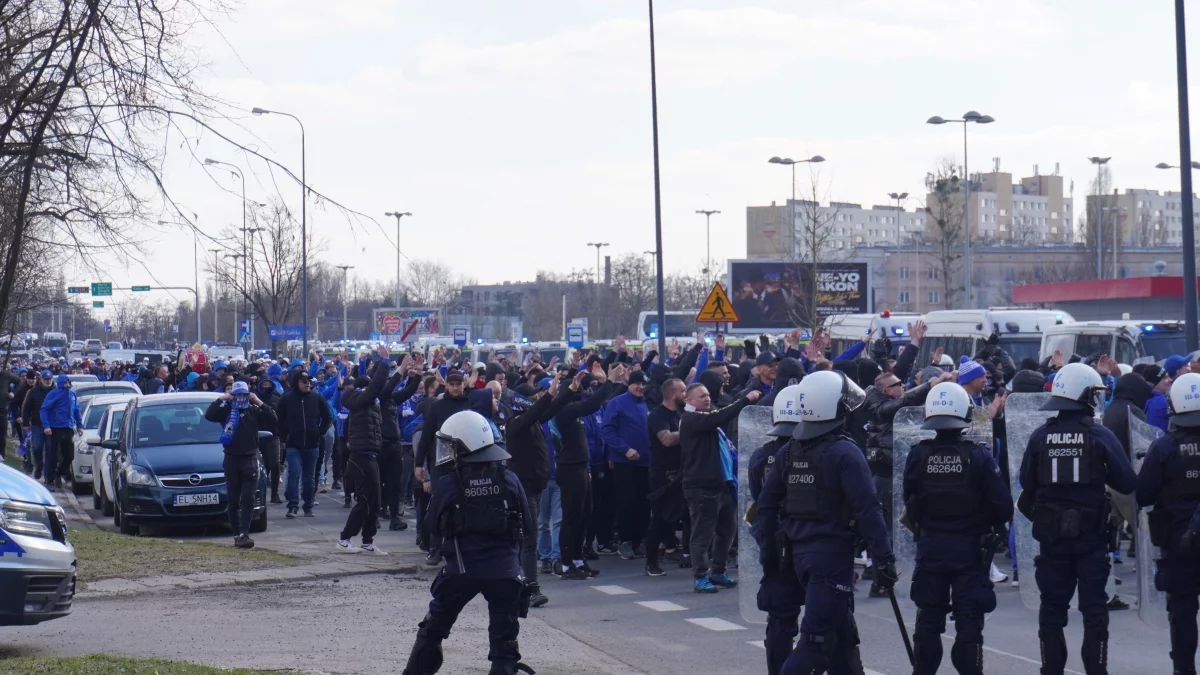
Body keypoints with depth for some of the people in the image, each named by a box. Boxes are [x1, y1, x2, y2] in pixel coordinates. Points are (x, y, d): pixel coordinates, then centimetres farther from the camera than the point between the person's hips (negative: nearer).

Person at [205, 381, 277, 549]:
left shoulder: (254, 410, 7)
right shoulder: (226, 409, 5)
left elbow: (272, 420, -5)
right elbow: (209, 415, -10)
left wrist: (259, 403, -8)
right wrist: (221, 399, -10)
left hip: (250, 459, 0)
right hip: (231, 459, 0)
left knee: (248, 499, -10)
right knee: (233, 500, 3)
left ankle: (243, 534, -17)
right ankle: (237, 534, 9)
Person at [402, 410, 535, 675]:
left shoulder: (448, 484, -9)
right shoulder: (509, 480, -4)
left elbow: (433, 525, 1)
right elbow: (526, 524, 3)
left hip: (461, 570, -1)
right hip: (504, 570, 1)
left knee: (433, 630, 19)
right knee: (503, 642, 5)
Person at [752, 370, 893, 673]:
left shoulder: (788, 452, 8)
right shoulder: (845, 454, -14)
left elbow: (766, 505, 12)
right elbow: (868, 510, -18)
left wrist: (768, 553, 20)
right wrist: (885, 558, -15)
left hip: (800, 553, 8)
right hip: (833, 553, -8)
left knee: (842, 633, 20)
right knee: (816, 641, -8)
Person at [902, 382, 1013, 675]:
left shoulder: (918, 456, -9)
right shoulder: (979, 457, -14)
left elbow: (910, 505, -1)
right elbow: (1003, 508, -13)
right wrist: (989, 527, 7)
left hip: (929, 548, 2)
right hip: (969, 549, -2)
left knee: (928, 621, 14)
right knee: (969, 624, 4)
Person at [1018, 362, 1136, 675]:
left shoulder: (1040, 437, -5)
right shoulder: (1101, 437, -11)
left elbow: (1027, 483, 1)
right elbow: (1127, 483, -9)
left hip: (1051, 534, 2)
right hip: (1091, 534, -2)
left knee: (1052, 606, 11)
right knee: (1094, 608, 6)